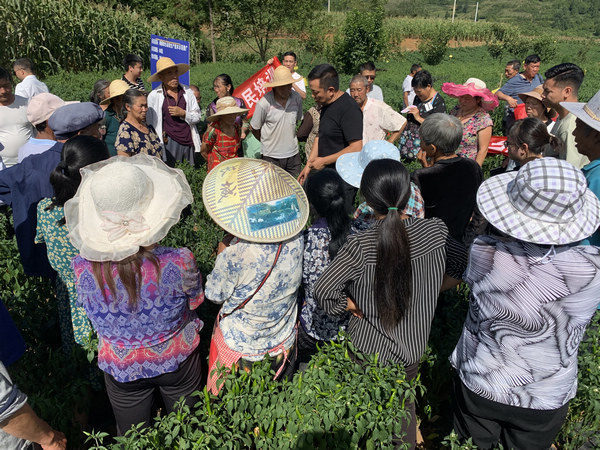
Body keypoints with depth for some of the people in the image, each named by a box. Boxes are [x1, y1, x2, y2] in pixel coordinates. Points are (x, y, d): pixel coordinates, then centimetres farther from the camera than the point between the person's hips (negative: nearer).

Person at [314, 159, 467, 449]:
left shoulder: (360, 245, -29)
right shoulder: (435, 231, -17)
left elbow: (324, 291, -29)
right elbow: (461, 265, -1)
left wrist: (355, 307, -13)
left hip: (371, 346, -3)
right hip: (414, 343, 4)